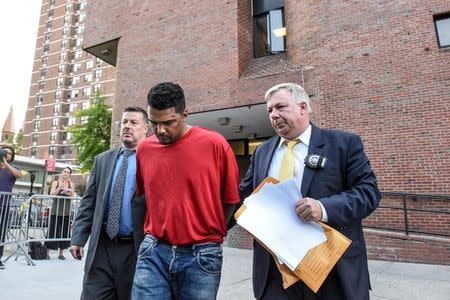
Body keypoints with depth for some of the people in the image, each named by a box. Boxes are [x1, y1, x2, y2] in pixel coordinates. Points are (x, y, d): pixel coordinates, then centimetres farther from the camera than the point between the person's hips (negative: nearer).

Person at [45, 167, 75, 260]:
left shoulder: (71, 184, 8)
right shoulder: (55, 183, 5)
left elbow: (72, 196, 2)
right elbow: (51, 194, -5)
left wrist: (68, 193, -17)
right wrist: (59, 188, -18)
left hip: (66, 212, 2)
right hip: (55, 211, -1)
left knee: (64, 232, 5)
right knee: (52, 232, 0)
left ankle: (61, 253, 16)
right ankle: (47, 252, 14)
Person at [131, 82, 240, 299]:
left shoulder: (215, 144, -11)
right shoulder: (144, 149, 1)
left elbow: (231, 198, -2)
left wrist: (209, 234, 5)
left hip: (201, 256, -2)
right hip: (153, 252, 3)